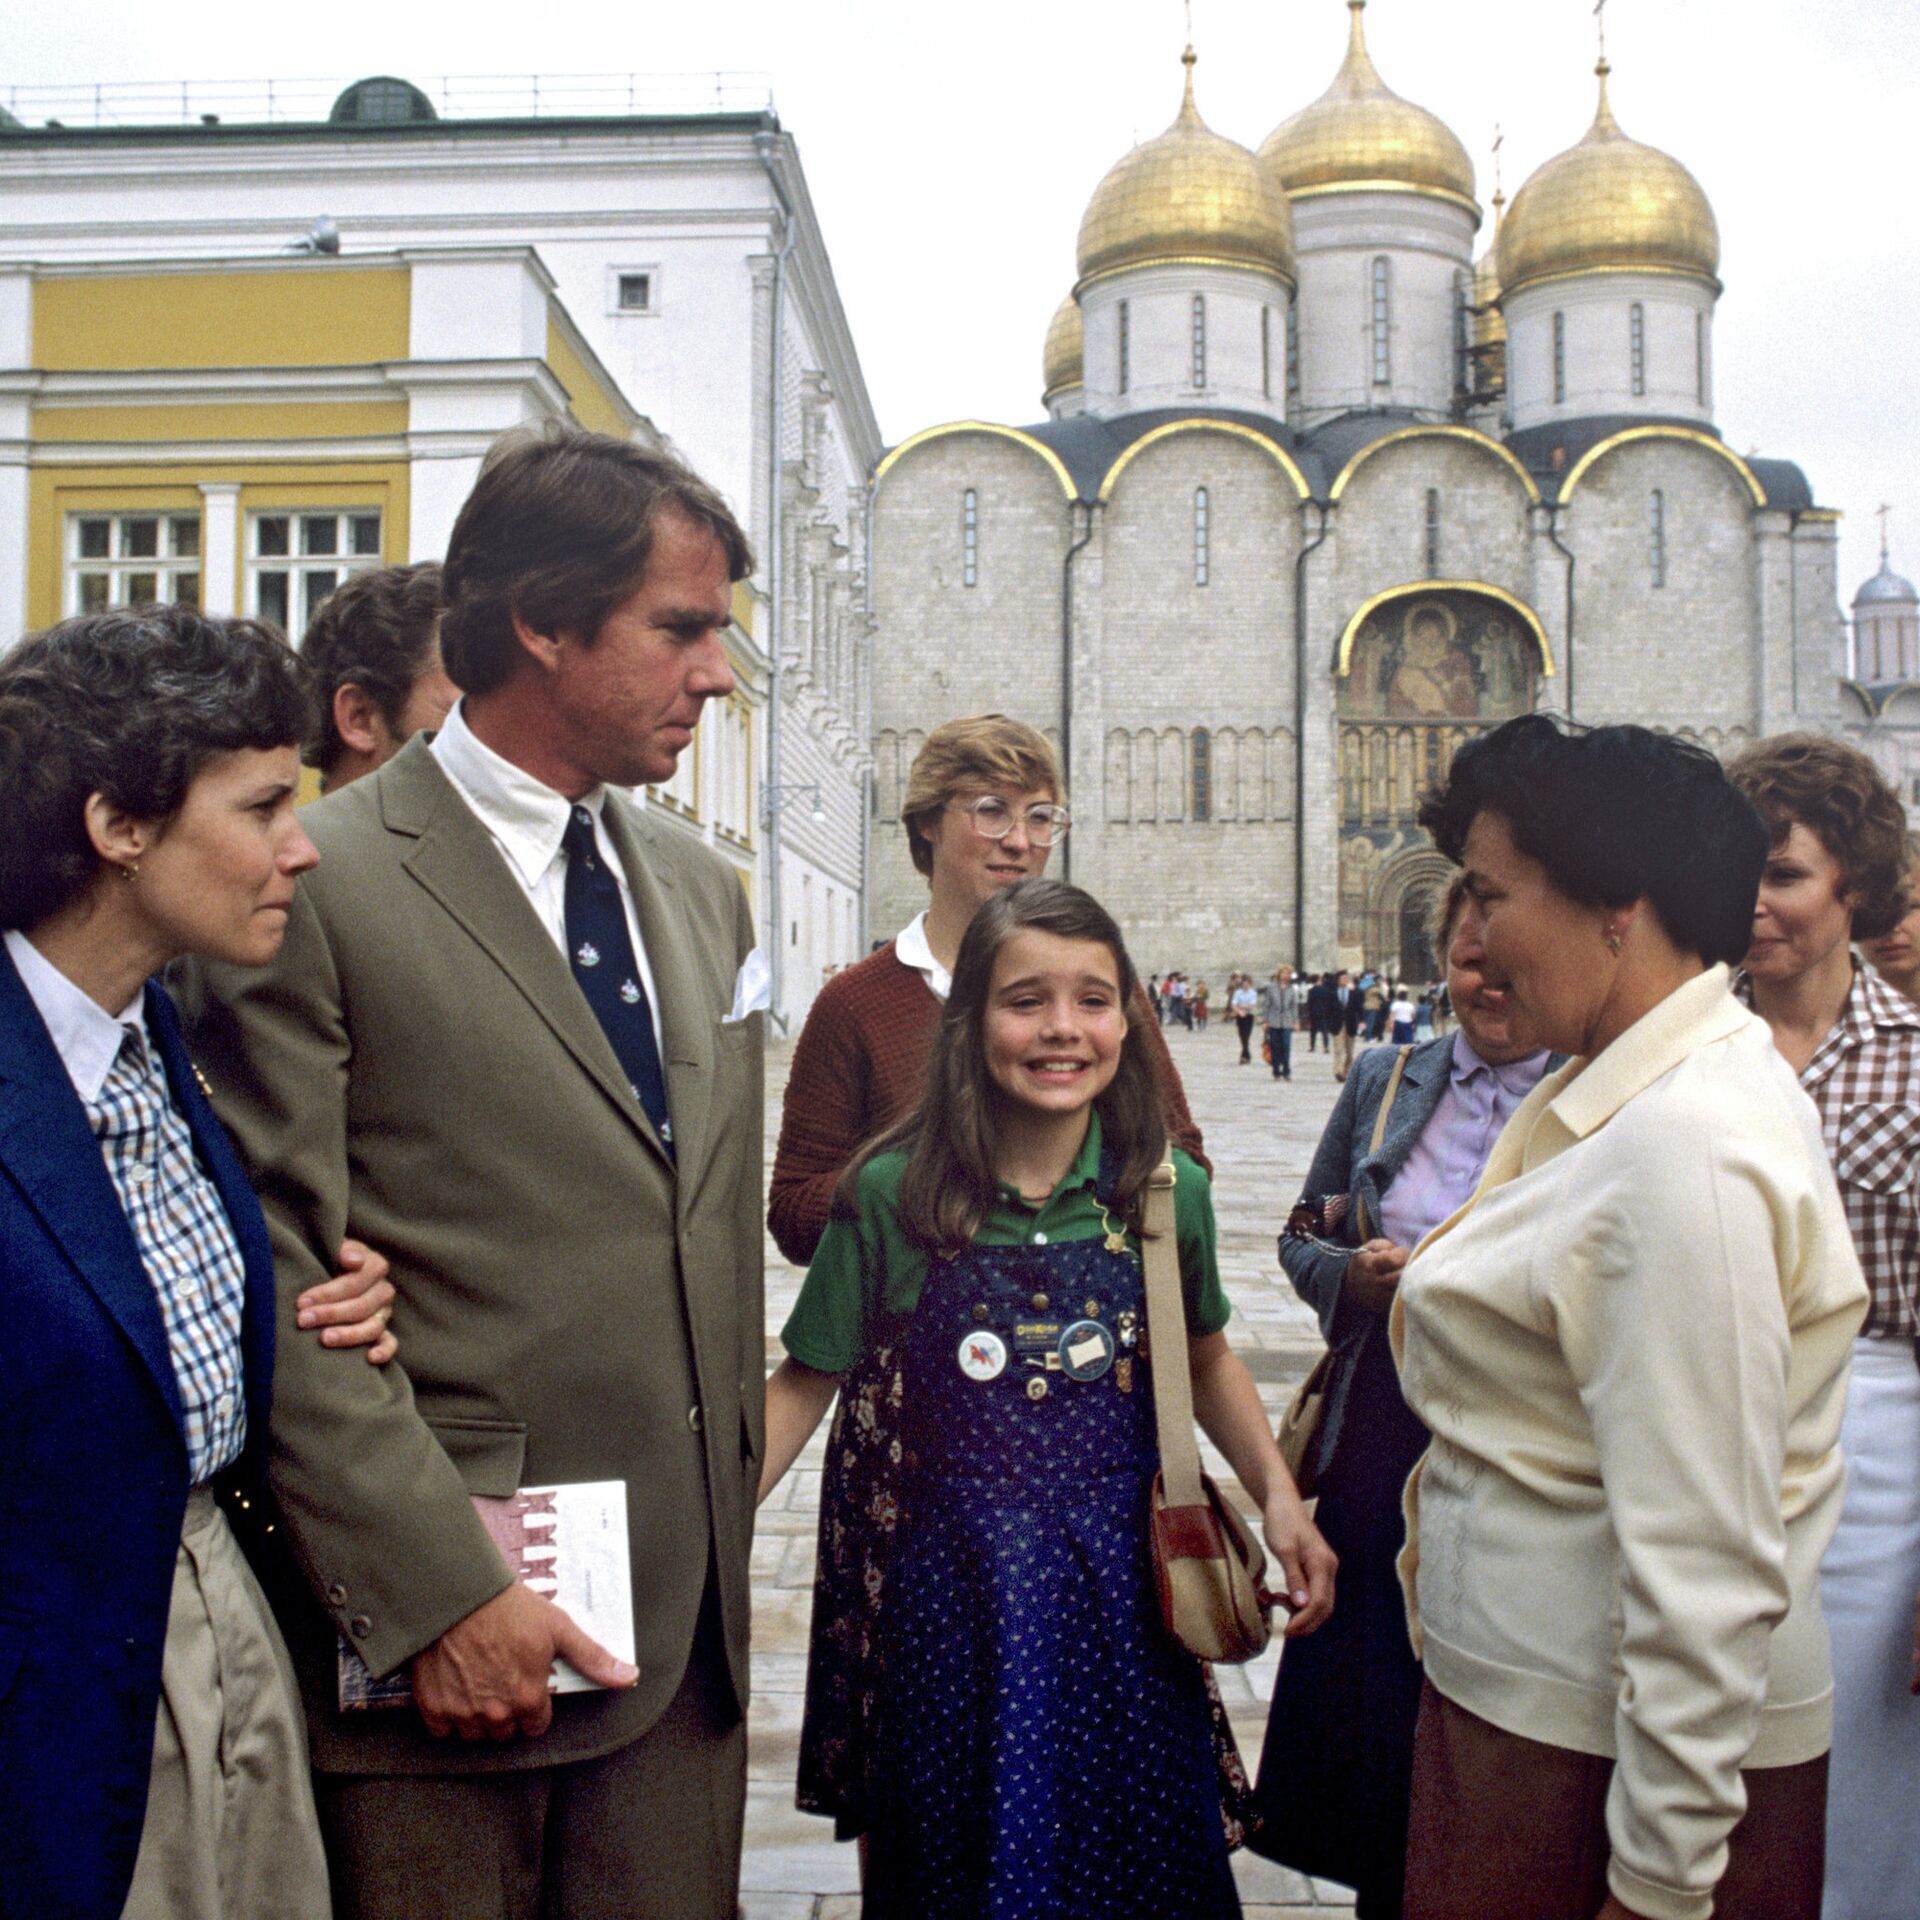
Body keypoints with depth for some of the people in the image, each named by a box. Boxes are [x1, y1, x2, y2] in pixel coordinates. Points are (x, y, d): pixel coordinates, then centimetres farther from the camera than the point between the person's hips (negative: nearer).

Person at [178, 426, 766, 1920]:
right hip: (436, 1630, -6)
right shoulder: (320, 887, -10)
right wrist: (436, 1591, -17)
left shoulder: (705, 896, 11)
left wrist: (727, 1535, 13)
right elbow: (274, 1293, -13)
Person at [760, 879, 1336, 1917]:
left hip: (1122, 1586, 2)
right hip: (955, 1587, -1)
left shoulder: (1166, 1191, -4)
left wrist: (1279, 1497, 0)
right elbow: (807, 1379, -1)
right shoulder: (894, 1192, -11)